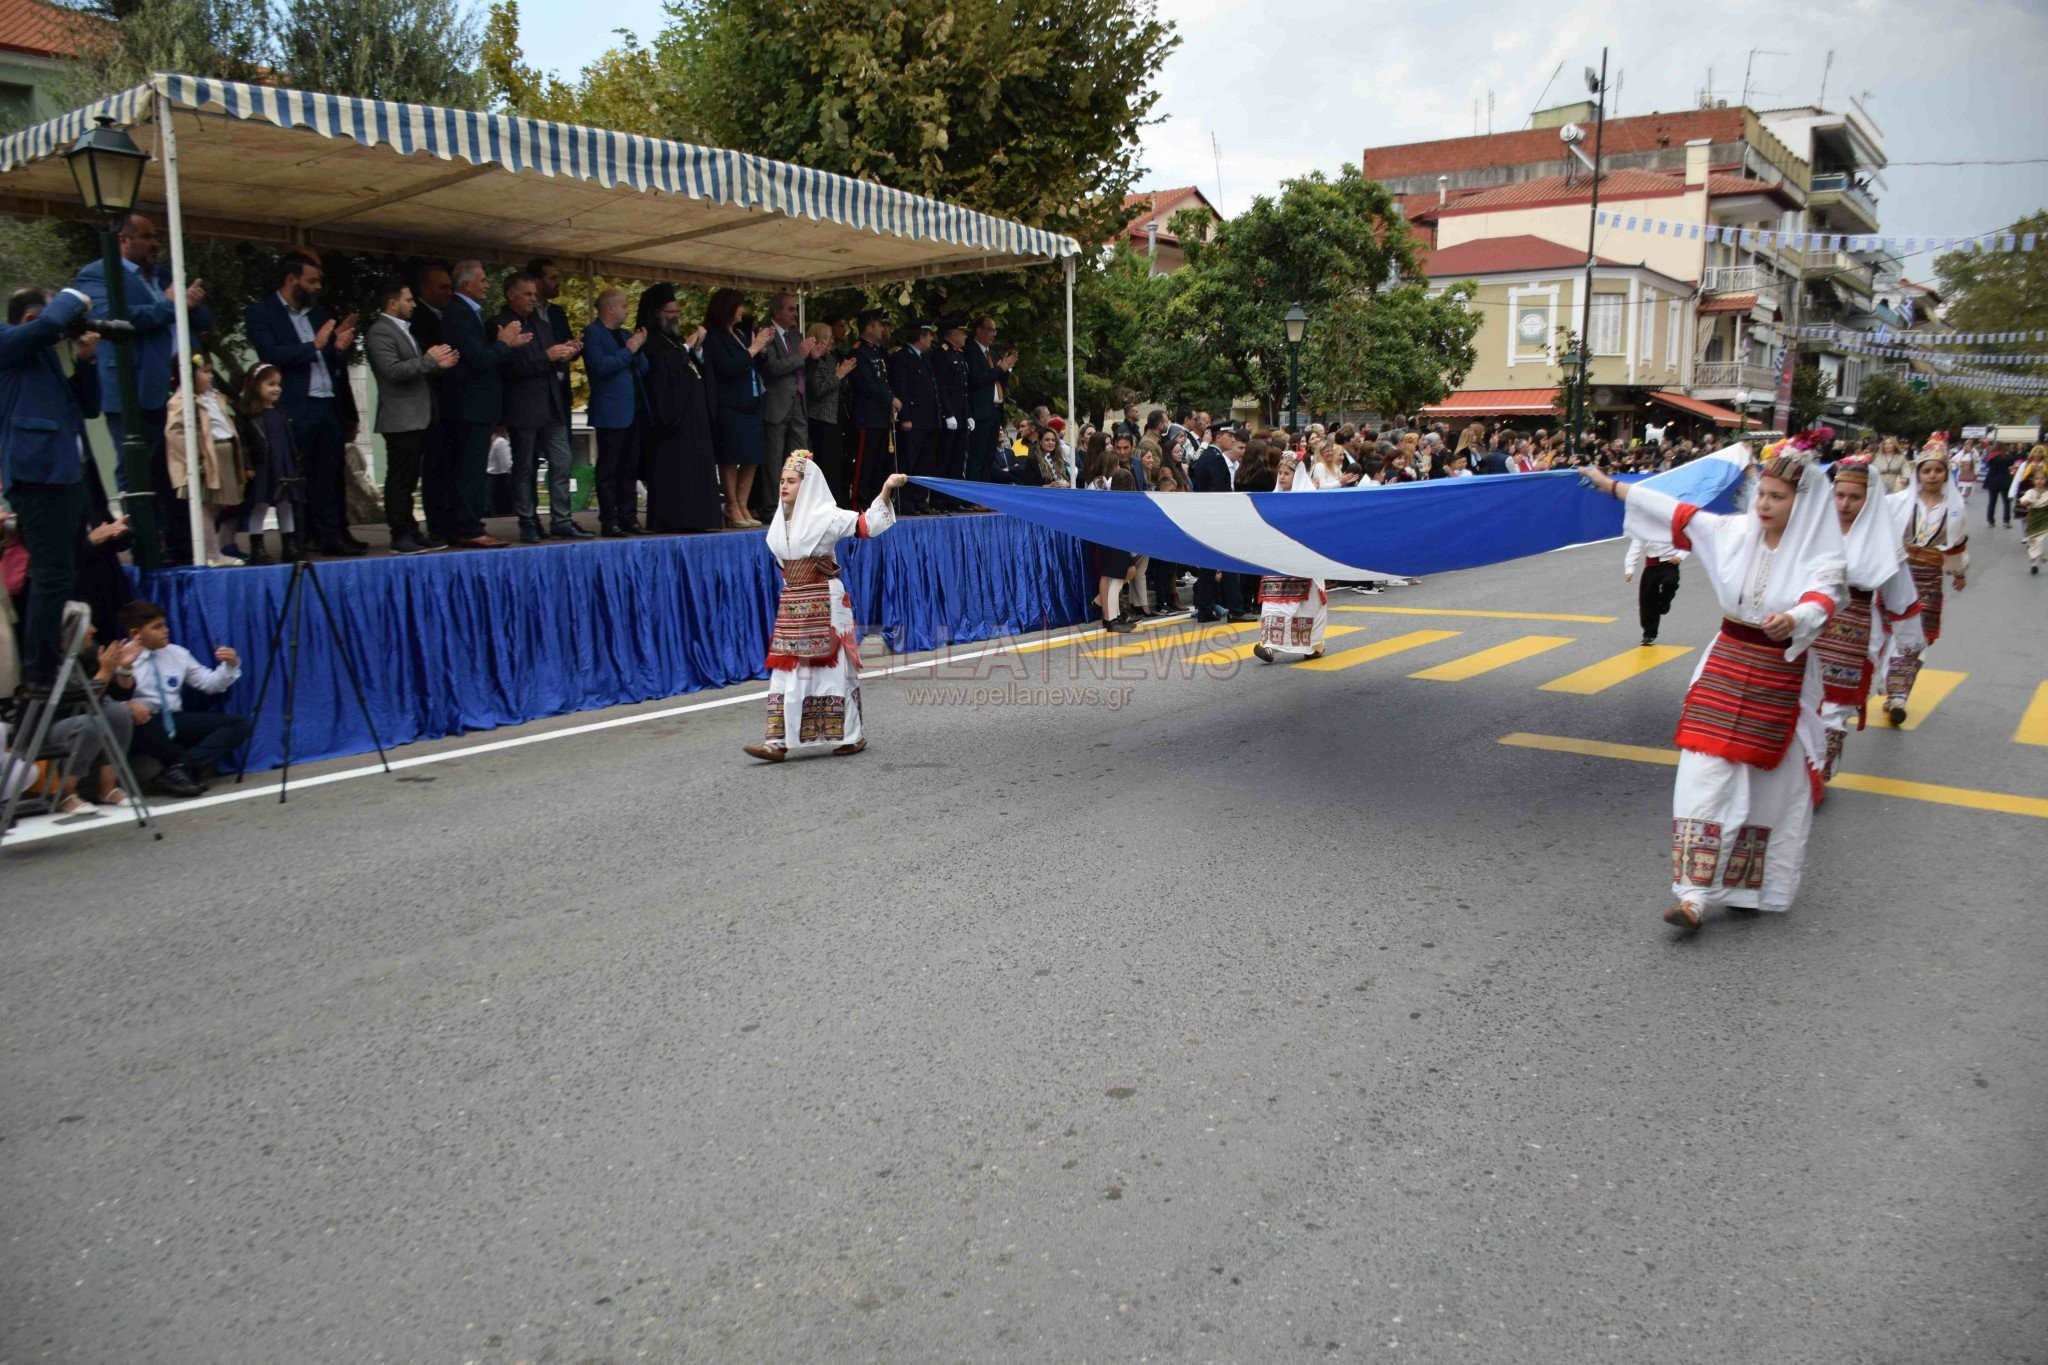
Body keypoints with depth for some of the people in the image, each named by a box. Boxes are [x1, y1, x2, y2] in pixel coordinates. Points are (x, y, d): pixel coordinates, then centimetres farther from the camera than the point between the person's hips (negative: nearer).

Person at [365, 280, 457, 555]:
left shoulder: (404, 329, 21)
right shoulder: (379, 332, -10)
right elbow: (393, 370, -21)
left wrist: (438, 362, 5)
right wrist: (430, 360, -16)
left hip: (418, 418, 9)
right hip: (401, 419, -9)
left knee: (408, 480, 12)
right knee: (400, 480, -6)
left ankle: (410, 533, 17)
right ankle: (401, 537, -3)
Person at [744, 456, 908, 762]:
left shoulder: (826, 516, -9)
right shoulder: (781, 522, 11)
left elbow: (867, 524, -19)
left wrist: (886, 490, -30)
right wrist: (792, 590, 14)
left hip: (825, 605, -6)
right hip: (792, 605, 6)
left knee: (833, 669, 1)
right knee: (787, 672, 4)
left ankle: (851, 735, 15)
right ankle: (778, 742, 5)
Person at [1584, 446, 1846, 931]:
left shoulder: (1820, 557, -10)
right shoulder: (1734, 531, 0)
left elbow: (1821, 599, -28)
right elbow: (1675, 513, 7)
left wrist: (1792, 619, -51)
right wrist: (1611, 485, 12)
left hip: (1781, 680, -2)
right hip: (1725, 666, 3)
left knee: (1769, 789, 8)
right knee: (1705, 780, -5)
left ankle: (1753, 888, 25)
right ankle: (1694, 894, -4)